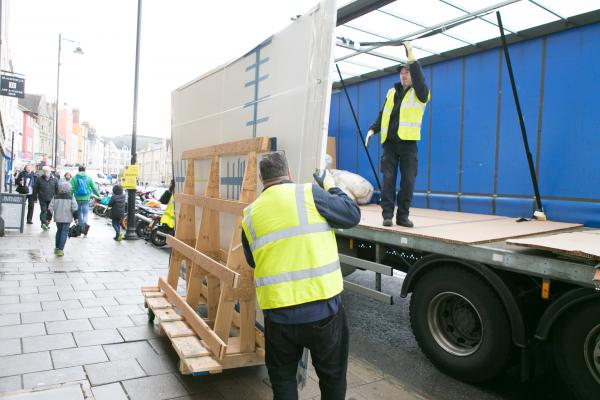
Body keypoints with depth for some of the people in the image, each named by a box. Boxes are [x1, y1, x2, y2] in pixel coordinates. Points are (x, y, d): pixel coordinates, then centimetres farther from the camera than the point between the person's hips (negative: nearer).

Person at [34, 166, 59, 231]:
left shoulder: (54, 179, 4)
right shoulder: (39, 179, 2)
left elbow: (57, 189, 9)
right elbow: (35, 188, 6)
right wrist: (35, 197, 4)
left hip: (51, 199, 2)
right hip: (42, 199, -1)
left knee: (50, 212, 6)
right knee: (43, 211, -6)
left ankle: (47, 223, 20)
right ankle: (43, 223, -9)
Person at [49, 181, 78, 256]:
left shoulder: (55, 197, 0)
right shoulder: (71, 197, -5)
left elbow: (50, 208, 0)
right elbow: (74, 208, -7)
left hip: (58, 218, 3)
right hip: (67, 219, -3)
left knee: (59, 232, 20)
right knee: (64, 233, -2)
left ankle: (57, 248, 28)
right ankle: (60, 249, -10)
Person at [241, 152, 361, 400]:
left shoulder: (250, 214, 4)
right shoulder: (309, 193, -7)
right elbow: (353, 215, 2)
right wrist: (331, 188, 17)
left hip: (278, 314, 2)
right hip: (323, 309, -2)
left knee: (282, 379, 24)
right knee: (332, 375, 22)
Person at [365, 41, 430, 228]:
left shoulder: (420, 92, 4)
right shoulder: (392, 92, 16)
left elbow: (419, 77, -18)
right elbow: (383, 115, 18)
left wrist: (411, 56, -21)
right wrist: (373, 129, 4)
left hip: (408, 144, -3)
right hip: (390, 143, 3)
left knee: (407, 181, -1)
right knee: (388, 179, -2)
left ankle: (403, 215, 8)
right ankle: (387, 215, 1)